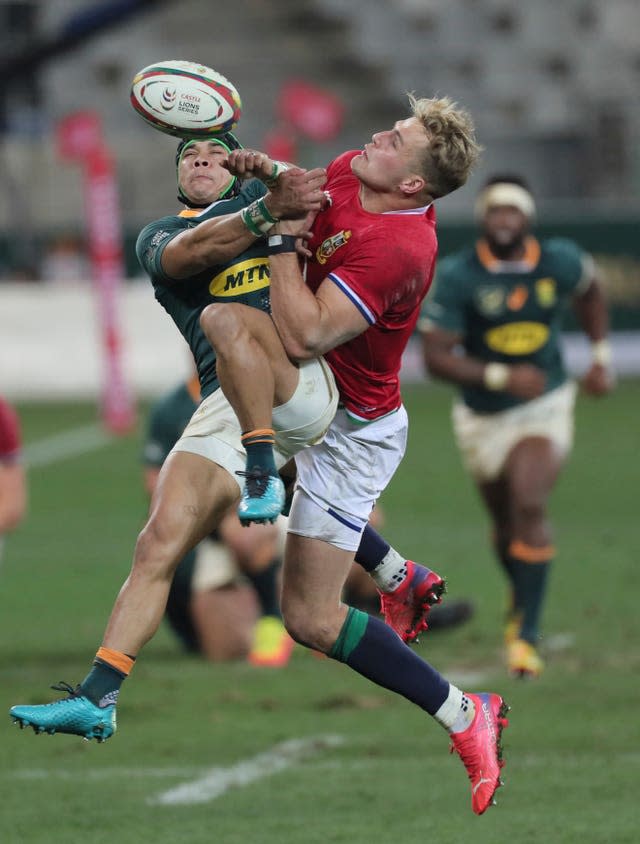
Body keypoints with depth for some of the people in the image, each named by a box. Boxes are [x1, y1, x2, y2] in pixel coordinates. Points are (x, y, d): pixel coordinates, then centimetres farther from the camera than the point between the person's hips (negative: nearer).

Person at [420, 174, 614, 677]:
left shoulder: (560, 263, -9)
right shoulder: (458, 277, -17)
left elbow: (589, 293, 16)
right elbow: (436, 356, -20)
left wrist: (601, 356, 8)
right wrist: (500, 377, -32)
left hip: (546, 407, -1)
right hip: (484, 417, 1)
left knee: (529, 506, -21)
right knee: (506, 524, 13)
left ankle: (528, 634, -20)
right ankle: (522, 597, 46)